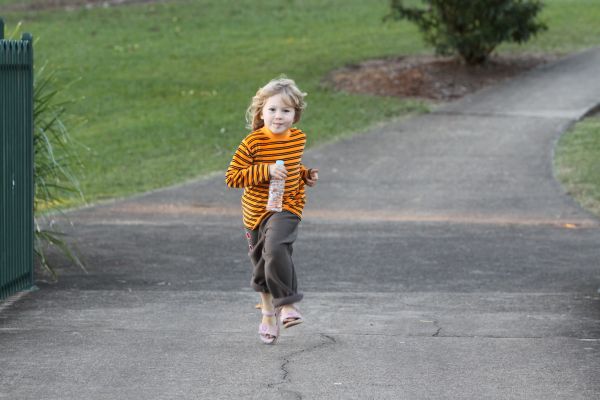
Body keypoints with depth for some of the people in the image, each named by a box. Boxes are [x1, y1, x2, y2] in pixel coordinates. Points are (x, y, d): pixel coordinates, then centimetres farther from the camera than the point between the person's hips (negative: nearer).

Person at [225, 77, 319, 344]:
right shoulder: (253, 143, -13)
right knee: (261, 265, 14)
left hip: (287, 207, -1)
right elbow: (232, 177, -15)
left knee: (275, 247, -30)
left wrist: (305, 175, 3)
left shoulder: (298, 138, 1)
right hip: (256, 211, 1)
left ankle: (287, 303, -19)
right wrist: (265, 171, -24)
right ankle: (268, 313, 36)